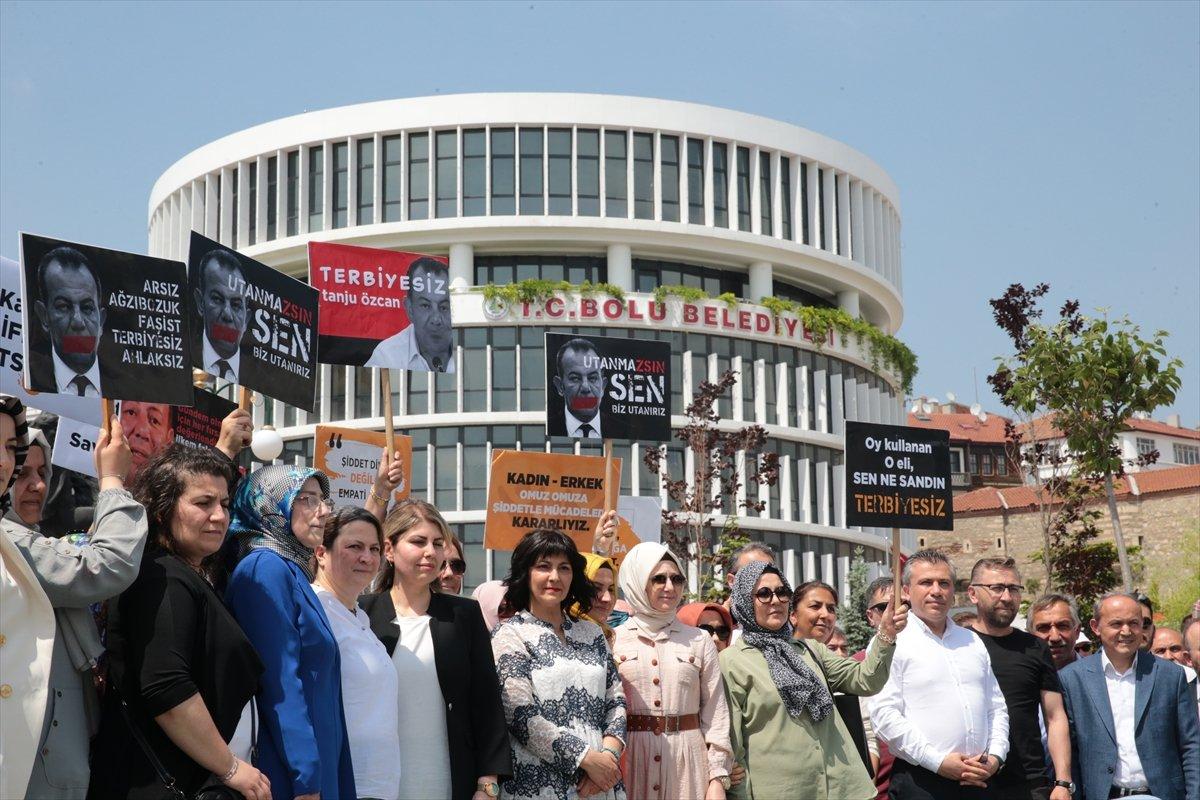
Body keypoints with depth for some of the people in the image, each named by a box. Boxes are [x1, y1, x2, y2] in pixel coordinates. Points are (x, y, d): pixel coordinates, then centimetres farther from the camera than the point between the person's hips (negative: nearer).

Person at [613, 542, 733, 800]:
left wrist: (718, 779, -1)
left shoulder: (700, 641, 7)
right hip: (631, 760, -1)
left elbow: (715, 715, 5)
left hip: (687, 762, 1)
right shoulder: (614, 640, 3)